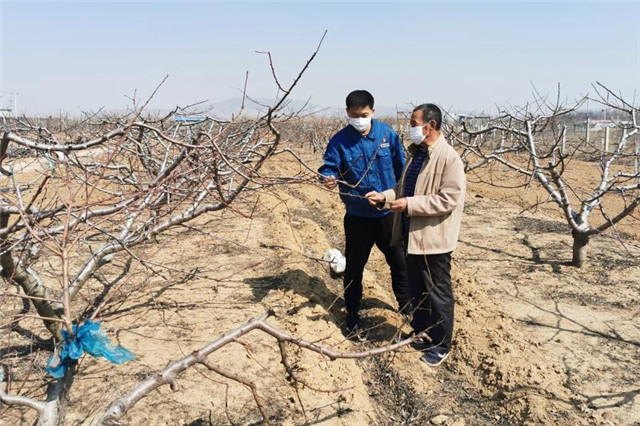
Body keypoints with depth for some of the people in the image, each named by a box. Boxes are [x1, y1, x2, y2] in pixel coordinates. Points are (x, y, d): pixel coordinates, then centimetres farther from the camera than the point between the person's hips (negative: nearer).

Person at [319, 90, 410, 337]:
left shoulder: (387, 134, -4)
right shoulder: (339, 141, -9)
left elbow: (401, 166, 4)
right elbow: (329, 167, -11)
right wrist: (328, 178, -35)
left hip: (389, 212, 2)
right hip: (357, 216, -1)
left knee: (399, 261, 16)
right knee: (354, 266, 8)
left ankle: (406, 304, 39)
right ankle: (352, 314, 26)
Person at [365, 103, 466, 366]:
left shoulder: (449, 158, -17)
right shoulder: (416, 154, 10)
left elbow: (449, 199, -23)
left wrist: (410, 204, -24)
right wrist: (384, 197, 0)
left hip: (433, 238, -8)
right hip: (412, 234, 8)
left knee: (437, 293, 6)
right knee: (416, 289, 22)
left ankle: (441, 345, 22)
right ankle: (419, 330, 40)